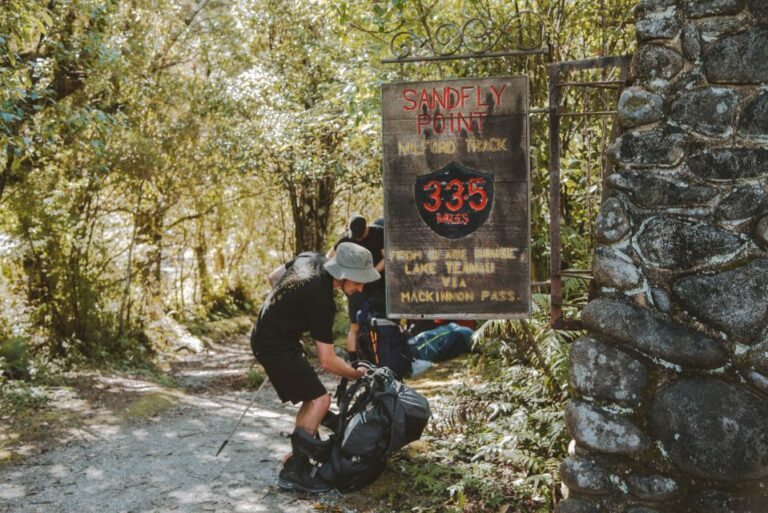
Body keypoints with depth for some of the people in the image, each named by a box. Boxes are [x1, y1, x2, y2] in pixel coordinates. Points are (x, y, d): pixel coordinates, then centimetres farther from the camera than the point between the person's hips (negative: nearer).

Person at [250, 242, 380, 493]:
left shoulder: (310, 259, -5)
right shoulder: (321, 301, -28)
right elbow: (327, 361, -22)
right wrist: (356, 374, -6)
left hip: (265, 335, 10)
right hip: (276, 346, -10)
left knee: (310, 399, 12)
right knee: (319, 399, -13)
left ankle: (298, 458, 17)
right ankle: (293, 472, -10)